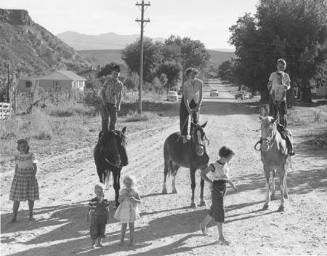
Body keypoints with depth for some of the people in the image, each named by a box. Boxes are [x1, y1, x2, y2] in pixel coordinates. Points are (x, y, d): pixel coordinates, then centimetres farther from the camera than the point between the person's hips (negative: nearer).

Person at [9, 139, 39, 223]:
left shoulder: (31, 155, -8)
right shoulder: (17, 156, 0)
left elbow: (35, 167, -6)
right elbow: (16, 166, 10)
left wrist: (33, 177, -16)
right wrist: (15, 177, 6)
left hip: (30, 178, -2)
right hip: (19, 178, 2)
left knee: (31, 197, 4)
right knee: (16, 197, -1)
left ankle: (31, 215, 20)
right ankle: (14, 216, 5)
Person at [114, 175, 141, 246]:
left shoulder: (134, 191, -8)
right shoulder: (122, 191, -4)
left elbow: (139, 201, -6)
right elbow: (119, 200, -4)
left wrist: (134, 199, -26)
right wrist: (123, 196, -22)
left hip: (132, 210, -1)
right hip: (124, 210, 1)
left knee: (131, 225, 6)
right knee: (124, 226, 8)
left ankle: (131, 241, 18)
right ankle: (122, 240, 24)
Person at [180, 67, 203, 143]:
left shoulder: (200, 83, -20)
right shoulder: (185, 84, -24)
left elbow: (200, 96, -15)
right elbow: (185, 98, -25)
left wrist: (198, 106, -25)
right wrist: (188, 109, -33)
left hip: (195, 102, 2)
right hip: (186, 102, -2)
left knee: (195, 119, -1)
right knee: (184, 119, -2)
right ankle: (184, 136, 8)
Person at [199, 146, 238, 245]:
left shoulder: (226, 164, 4)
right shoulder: (214, 165, -17)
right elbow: (202, 173, -11)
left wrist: (232, 184, 11)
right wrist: (210, 182, -20)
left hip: (223, 188, 8)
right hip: (216, 189, -8)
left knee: (214, 209, 21)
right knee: (220, 211, -8)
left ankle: (203, 224, 46)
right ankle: (221, 237, -3)